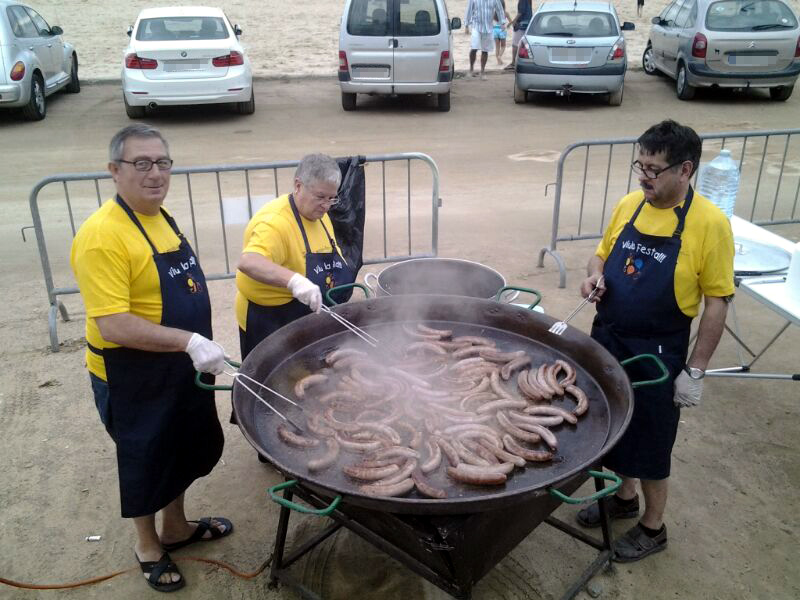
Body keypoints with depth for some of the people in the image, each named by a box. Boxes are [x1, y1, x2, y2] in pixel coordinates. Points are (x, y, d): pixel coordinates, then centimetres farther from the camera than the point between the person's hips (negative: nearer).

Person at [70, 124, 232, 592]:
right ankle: (148, 545, 38)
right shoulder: (103, 236, -26)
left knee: (186, 450, 24)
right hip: (133, 380, -8)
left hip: (180, 369, 8)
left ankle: (176, 527, 47)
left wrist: (197, 346, 15)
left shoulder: (161, 218, 2)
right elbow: (113, 326, -31)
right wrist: (189, 341, -35)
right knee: (146, 463, 13)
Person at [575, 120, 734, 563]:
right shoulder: (629, 204, -1)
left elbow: (716, 302, -13)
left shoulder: (709, 223, -17)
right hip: (606, 339, 6)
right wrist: (595, 275, -10)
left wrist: (695, 371, -13)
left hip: (658, 354, -5)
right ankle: (624, 497, 47)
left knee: (650, 442, 10)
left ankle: (653, 528, 34)